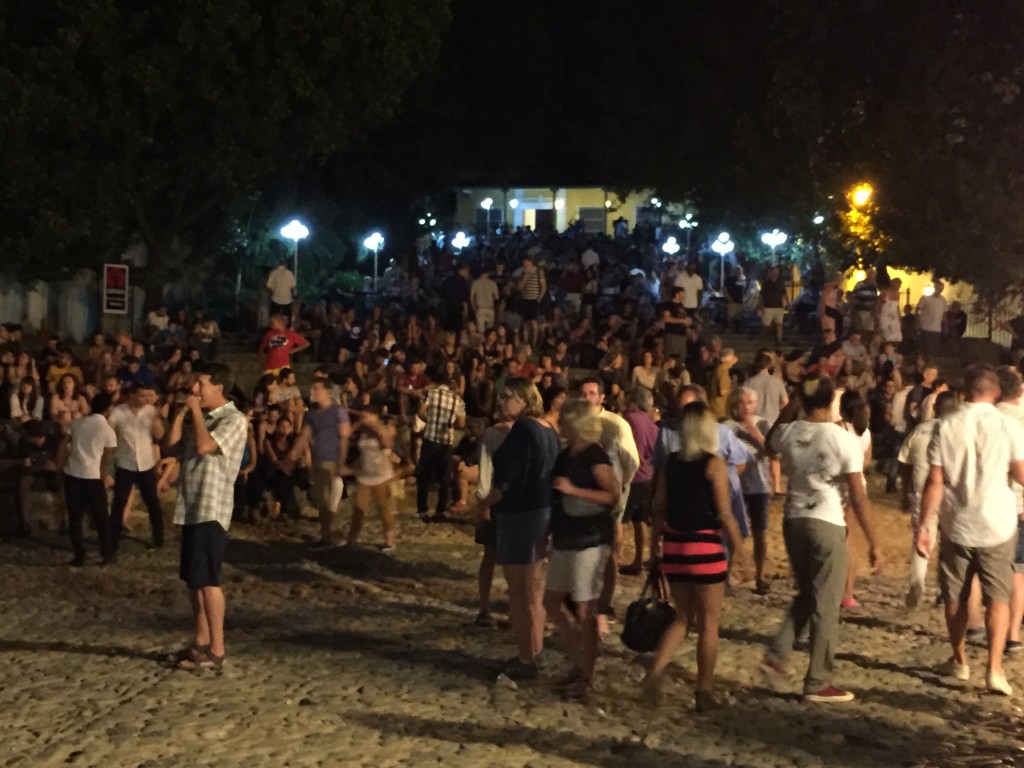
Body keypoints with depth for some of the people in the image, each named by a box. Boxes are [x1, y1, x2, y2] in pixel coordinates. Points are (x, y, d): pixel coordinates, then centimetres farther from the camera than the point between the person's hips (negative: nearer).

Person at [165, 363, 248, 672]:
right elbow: (171, 440, 8)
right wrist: (184, 409, 2)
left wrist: (197, 411, -13)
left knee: (207, 580, -9)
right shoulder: (200, 417, 17)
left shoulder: (234, 419, -11)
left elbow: (204, 446, -24)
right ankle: (201, 641, 22)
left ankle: (216, 650, -5)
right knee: (192, 578, 13)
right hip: (191, 507, 9)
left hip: (212, 509, -9)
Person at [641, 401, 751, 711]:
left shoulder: (671, 462, 5)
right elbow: (725, 514, -11)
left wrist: (655, 548, 16)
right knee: (708, 623, 8)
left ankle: (655, 672, 1)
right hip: (705, 547, -5)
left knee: (683, 617, 18)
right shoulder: (714, 464, -10)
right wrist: (739, 549, -2)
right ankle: (704, 693, 14)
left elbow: (658, 509, 7)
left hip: (674, 546, 5)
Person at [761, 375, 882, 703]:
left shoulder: (788, 433, 0)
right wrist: (873, 542, -5)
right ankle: (817, 684, 12)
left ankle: (776, 656, 14)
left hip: (793, 521, 5)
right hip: (827, 525, -5)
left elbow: (770, 442, 27)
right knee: (825, 607, 5)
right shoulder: (844, 440, -12)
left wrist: (792, 404, 26)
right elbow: (858, 497, -12)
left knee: (806, 595, 23)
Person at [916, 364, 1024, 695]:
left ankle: (959, 661, 28)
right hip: (997, 525, -1)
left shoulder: (946, 426, -6)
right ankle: (994, 668, -4)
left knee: (955, 596, 16)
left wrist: (923, 525, -5)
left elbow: (935, 482, -9)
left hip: (956, 525, 1)